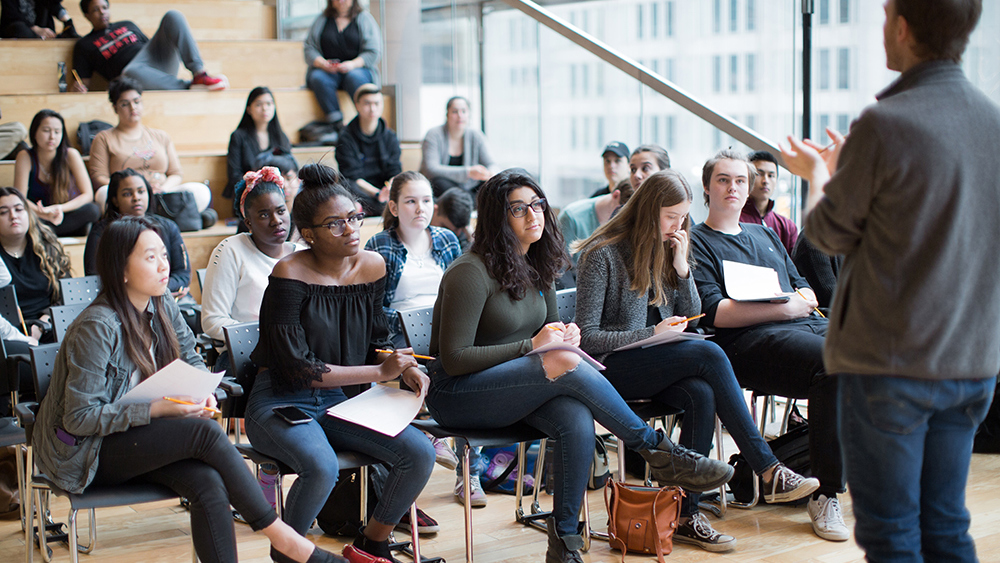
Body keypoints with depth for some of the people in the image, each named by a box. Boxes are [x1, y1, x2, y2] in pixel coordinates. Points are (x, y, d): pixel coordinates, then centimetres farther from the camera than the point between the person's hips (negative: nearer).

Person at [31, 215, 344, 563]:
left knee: (209, 484, -25)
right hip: (86, 451, -6)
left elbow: (191, 361, 13)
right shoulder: (97, 328, -22)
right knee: (205, 432, -27)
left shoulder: (163, 309, 0)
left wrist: (202, 392, -10)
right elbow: (79, 417, -22)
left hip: (140, 438, 6)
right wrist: (157, 410, -27)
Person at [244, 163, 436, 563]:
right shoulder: (290, 275, -16)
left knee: (420, 454, -15)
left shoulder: (372, 266, 3)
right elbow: (297, 369, -19)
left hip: (341, 400, 6)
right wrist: (380, 372, -18)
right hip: (282, 402, -6)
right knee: (322, 467, -35)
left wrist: (405, 369, -6)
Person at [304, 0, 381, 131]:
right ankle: (338, 125, -41)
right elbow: (309, 48, 8)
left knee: (354, 77, -36)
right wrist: (322, 63, -14)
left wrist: (353, 64, -18)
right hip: (326, 71, 2)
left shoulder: (364, 18, 9)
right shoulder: (322, 20, 15)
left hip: (358, 68, -2)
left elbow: (374, 52, -1)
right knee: (318, 78, -32)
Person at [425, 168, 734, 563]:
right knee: (567, 365, -31)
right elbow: (454, 359, -18)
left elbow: (551, 330, 22)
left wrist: (563, 334, -4)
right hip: (455, 394, -7)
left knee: (577, 420, -28)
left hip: (514, 389, 7)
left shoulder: (535, 266, 9)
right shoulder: (471, 272, -15)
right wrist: (532, 346, -19)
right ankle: (661, 455, -19)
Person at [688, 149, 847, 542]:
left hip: (806, 324, 7)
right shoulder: (697, 242, 9)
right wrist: (783, 309, -10)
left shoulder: (766, 236, 30)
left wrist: (801, 301, 0)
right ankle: (825, 496, -28)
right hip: (751, 343, -6)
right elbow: (714, 313, -5)